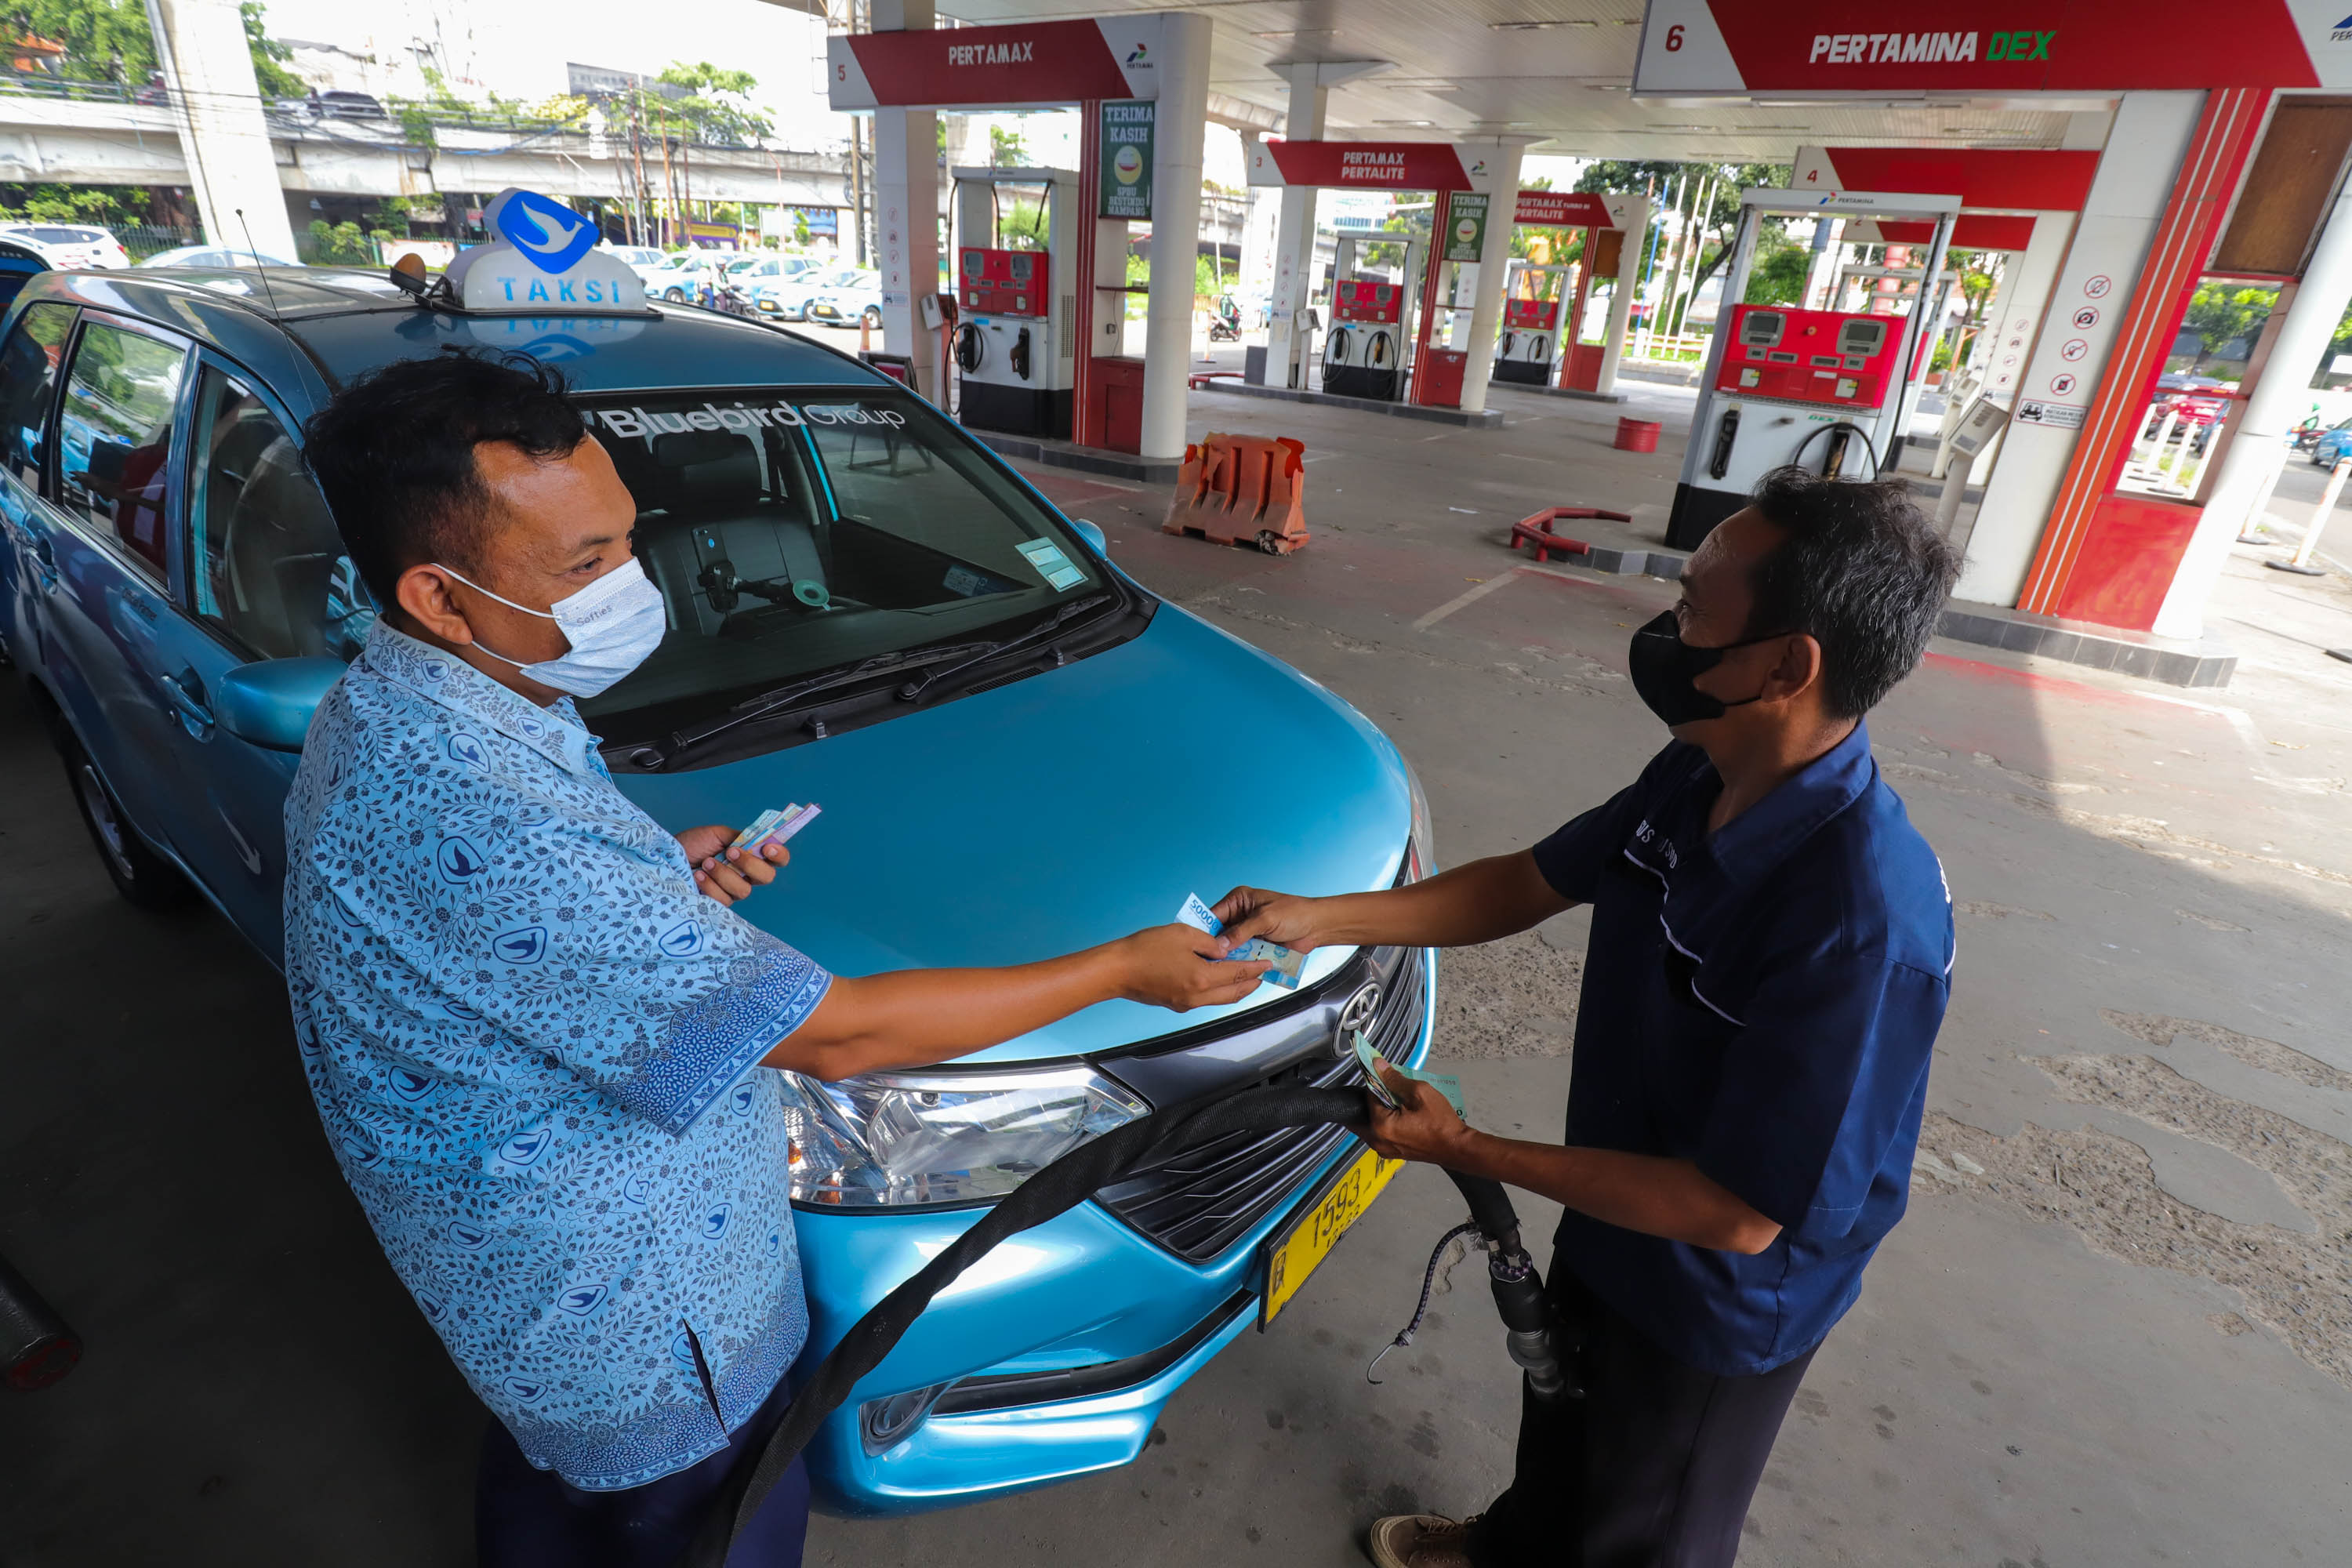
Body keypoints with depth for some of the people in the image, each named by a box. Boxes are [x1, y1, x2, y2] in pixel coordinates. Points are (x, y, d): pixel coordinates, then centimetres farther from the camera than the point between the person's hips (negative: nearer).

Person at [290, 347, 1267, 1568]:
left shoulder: (396, 712, -6)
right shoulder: (476, 828, -40)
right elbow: (831, 1036, -36)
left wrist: (667, 875, -8)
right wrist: (1123, 969, -26)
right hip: (631, 1330, -9)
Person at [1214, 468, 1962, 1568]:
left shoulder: (1862, 924, -40)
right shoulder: (1695, 781, -15)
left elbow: (1740, 1213, -33)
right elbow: (1532, 883, -2)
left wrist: (1464, 1149, -27)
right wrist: (1318, 917, -8)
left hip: (1717, 1315, -7)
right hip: (1606, 1236, 7)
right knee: (1559, 1432, 35)